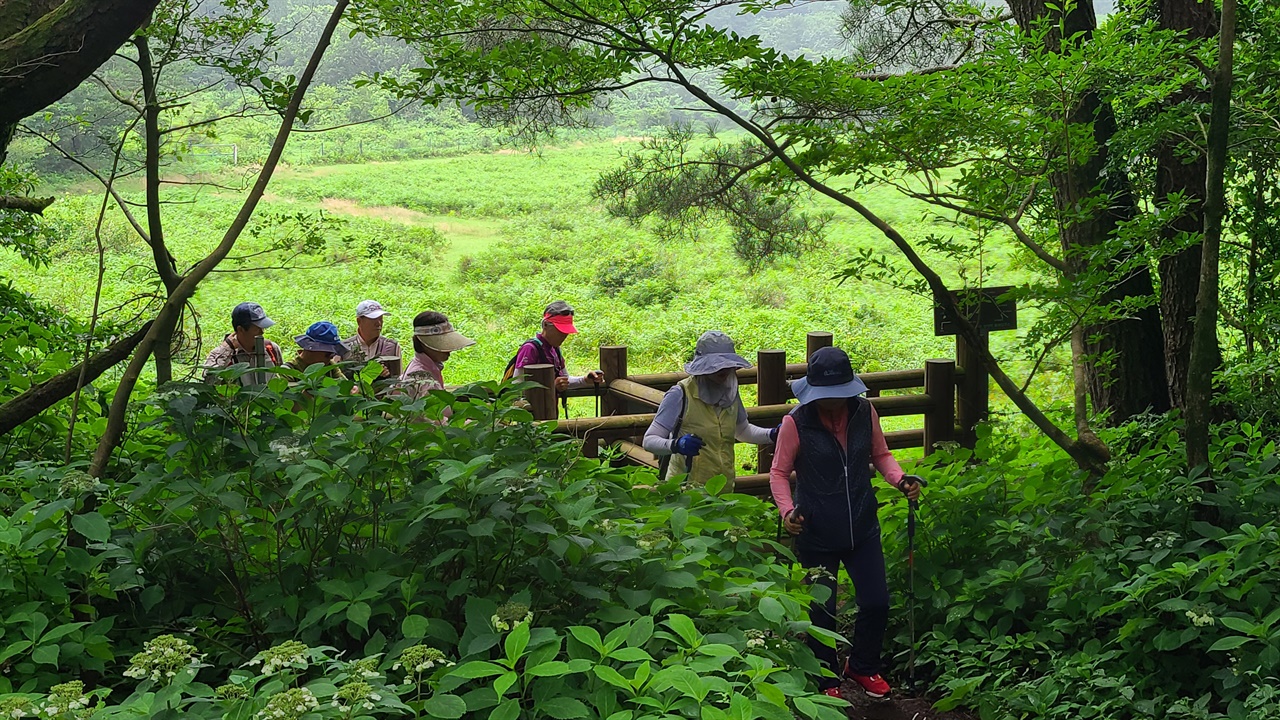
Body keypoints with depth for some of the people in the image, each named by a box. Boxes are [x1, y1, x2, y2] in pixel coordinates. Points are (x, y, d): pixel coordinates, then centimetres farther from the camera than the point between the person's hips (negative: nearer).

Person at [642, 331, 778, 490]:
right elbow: (649, 441, -13)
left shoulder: (730, 392, 6)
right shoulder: (680, 394, -13)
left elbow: (742, 431, 24)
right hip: (687, 489, -5)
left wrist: (772, 434, 7)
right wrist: (675, 445, -32)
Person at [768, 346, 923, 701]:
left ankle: (862, 665, 36)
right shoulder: (797, 423, -15)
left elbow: (880, 455, 8)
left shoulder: (865, 412, -6)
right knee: (822, 612, 10)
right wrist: (787, 510, -22)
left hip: (862, 528, 3)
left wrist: (901, 480, -10)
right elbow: (779, 472, -6)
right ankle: (827, 680, 33)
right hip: (817, 534, -3)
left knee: (877, 603, 9)